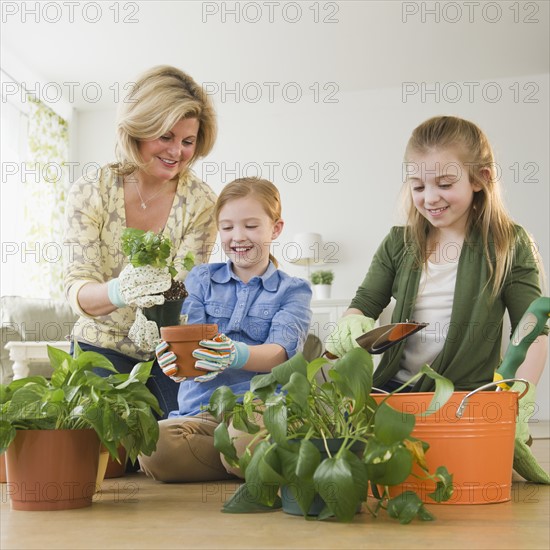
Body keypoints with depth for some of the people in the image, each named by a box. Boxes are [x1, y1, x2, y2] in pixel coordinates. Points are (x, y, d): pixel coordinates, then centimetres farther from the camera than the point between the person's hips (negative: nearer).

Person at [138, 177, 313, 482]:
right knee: (153, 445, -32)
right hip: (201, 411, 3)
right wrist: (180, 357, -21)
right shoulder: (201, 279, 18)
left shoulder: (293, 291, 12)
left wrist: (235, 355, -29)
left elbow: (280, 352, -6)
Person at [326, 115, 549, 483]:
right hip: (395, 391, 3)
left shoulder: (509, 245, 0)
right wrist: (349, 327, -15)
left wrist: (520, 402, -15)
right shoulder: (399, 244, 8)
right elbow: (365, 304, 10)